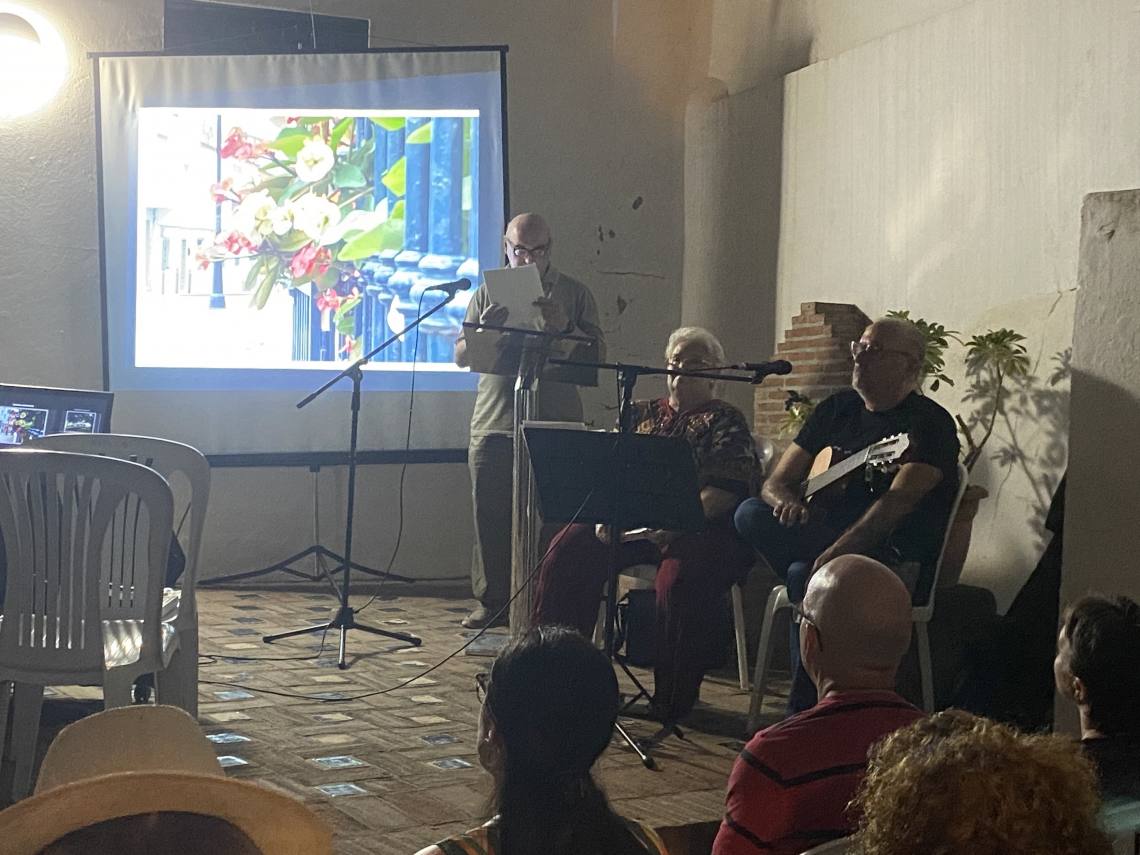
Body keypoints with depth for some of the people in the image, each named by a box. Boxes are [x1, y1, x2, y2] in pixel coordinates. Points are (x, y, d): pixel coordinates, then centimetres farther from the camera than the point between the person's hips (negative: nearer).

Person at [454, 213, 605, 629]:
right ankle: (491, 603, 11)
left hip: (555, 426, -2)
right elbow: (460, 356, 11)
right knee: (490, 517, 2)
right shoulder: (488, 294, 14)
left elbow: (599, 354, 2)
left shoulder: (573, 293, 8)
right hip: (493, 423, 2)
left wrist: (565, 327, -15)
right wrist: (484, 330, -10)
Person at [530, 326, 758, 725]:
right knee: (569, 551, -19)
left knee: (678, 578, -35)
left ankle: (673, 699, -21)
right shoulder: (642, 414, 22)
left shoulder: (725, 421, 7)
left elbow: (728, 489, -7)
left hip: (699, 528, -5)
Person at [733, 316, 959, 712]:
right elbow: (777, 481, 12)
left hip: (900, 564, -7)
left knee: (804, 574, -33)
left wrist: (837, 551, -36)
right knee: (750, 515, -17)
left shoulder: (929, 423, -8)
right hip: (826, 538, 7)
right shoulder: (838, 408, 14)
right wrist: (786, 501, -15)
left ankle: (805, 707, -18)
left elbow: (899, 500, -23)